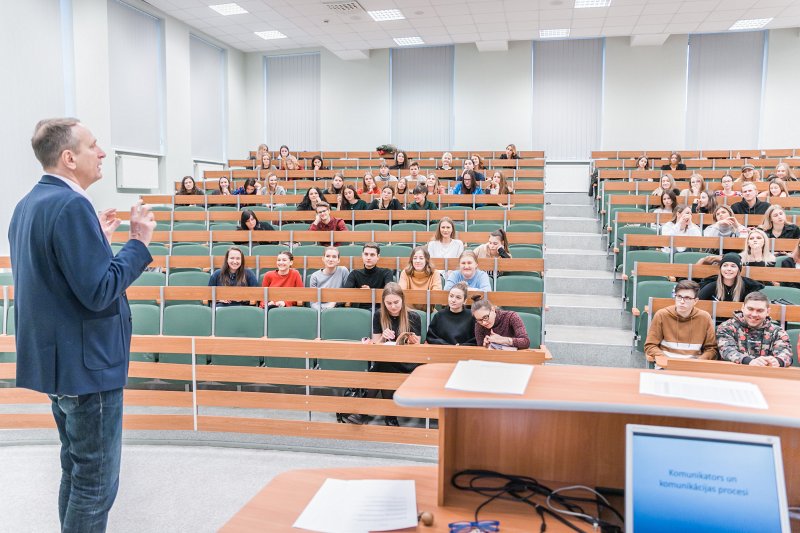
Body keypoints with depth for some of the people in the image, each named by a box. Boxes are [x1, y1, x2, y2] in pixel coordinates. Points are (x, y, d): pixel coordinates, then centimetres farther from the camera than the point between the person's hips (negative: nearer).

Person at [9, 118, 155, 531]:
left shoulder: (28, 204, 10)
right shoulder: (71, 205, -21)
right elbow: (99, 291, -26)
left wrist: (96, 240, 12)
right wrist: (139, 243, -17)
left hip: (56, 358, 10)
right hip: (86, 362, -10)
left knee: (76, 470, 22)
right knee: (96, 481, 3)